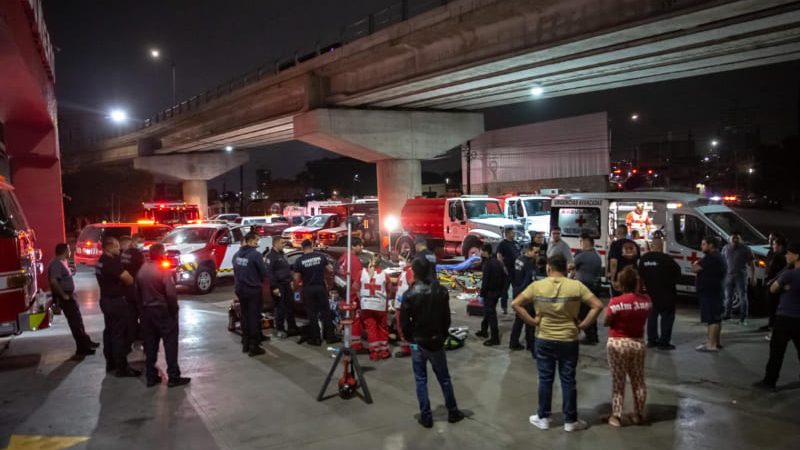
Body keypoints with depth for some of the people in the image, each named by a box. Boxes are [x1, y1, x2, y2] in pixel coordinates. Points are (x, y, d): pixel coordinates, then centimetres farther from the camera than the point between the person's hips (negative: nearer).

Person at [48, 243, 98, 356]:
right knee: (75, 322, -5)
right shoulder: (56, 263, -20)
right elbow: (53, 281, -32)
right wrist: (63, 295, -25)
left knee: (77, 320, 18)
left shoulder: (62, 262, 12)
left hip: (69, 295, 11)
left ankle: (85, 343, 29)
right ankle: (82, 347, 2)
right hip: (65, 297, -11)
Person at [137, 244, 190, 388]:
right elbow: (171, 294, -19)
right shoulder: (164, 271, -15)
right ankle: (173, 377, 1)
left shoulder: (141, 270, 4)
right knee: (170, 343, 0)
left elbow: (137, 292, 6)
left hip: (146, 311, 6)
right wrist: (174, 310, -5)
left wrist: (143, 306, 13)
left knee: (150, 344, 11)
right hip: (163, 310, -6)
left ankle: (151, 376, 16)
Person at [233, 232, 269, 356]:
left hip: (240, 289, 7)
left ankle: (245, 343, 22)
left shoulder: (237, 255, 5)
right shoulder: (255, 254, -16)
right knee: (254, 317, -1)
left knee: (245, 316, 16)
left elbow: (236, 271, 9)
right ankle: (254, 347, 2)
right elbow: (264, 272, -12)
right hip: (253, 289, -7)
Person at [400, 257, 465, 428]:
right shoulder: (441, 291, -5)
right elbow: (447, 317, 1)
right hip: (436, 341, 3)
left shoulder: (409, 294, -14)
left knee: (421, 380, 8)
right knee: (444, 378, 15)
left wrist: (410, 337, 7)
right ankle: (453, 412, 24)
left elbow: (404, 321, -10)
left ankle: (426, 416, 10)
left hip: (418, 342, -2)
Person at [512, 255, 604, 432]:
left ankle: (543, 418, 22)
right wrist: (582, 325, -5)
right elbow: (597, 306, -11)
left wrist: (533, 322, -5)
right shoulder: (576, 286, -7)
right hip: (569, 340, 0)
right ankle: (570, 421, 20)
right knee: (568, 380, 10)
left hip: (544, 340, 0)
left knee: (545, 379, 11)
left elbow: (516, 304, -9)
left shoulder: (537, 286, -7)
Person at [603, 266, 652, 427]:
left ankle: (616, 416, 13)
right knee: (638, 381, 17)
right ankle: (639, 415, 28)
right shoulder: (646, 300, -8)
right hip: (638, 343, 4)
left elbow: (606, 323, -10)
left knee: (618, 381, 8)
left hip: (617, 344, -3)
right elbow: (645, 317, 7)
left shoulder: (615, 302, -20)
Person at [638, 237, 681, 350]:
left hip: (650, 292, 6)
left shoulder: (644, 258, 0)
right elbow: (677, 272, -9)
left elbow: (640, 275, 7)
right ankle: (664, 342, -1)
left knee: (652, 315, 15)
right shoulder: (666, 259, -17)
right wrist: (673, 282, 7)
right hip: (665, 293, -6)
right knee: (667, 317, 1)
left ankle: (652, 340, 17)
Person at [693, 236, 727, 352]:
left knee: (712, 318, -10)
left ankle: (711, 344, -10)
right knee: (716, 318, 16)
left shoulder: (711, 258, -19)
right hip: (716, 291, 11)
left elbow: (695, 269, -20)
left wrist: (696, 264, 1)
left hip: (709, 293, -11)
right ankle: (715, 342, 24)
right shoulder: (719, 257, 17)